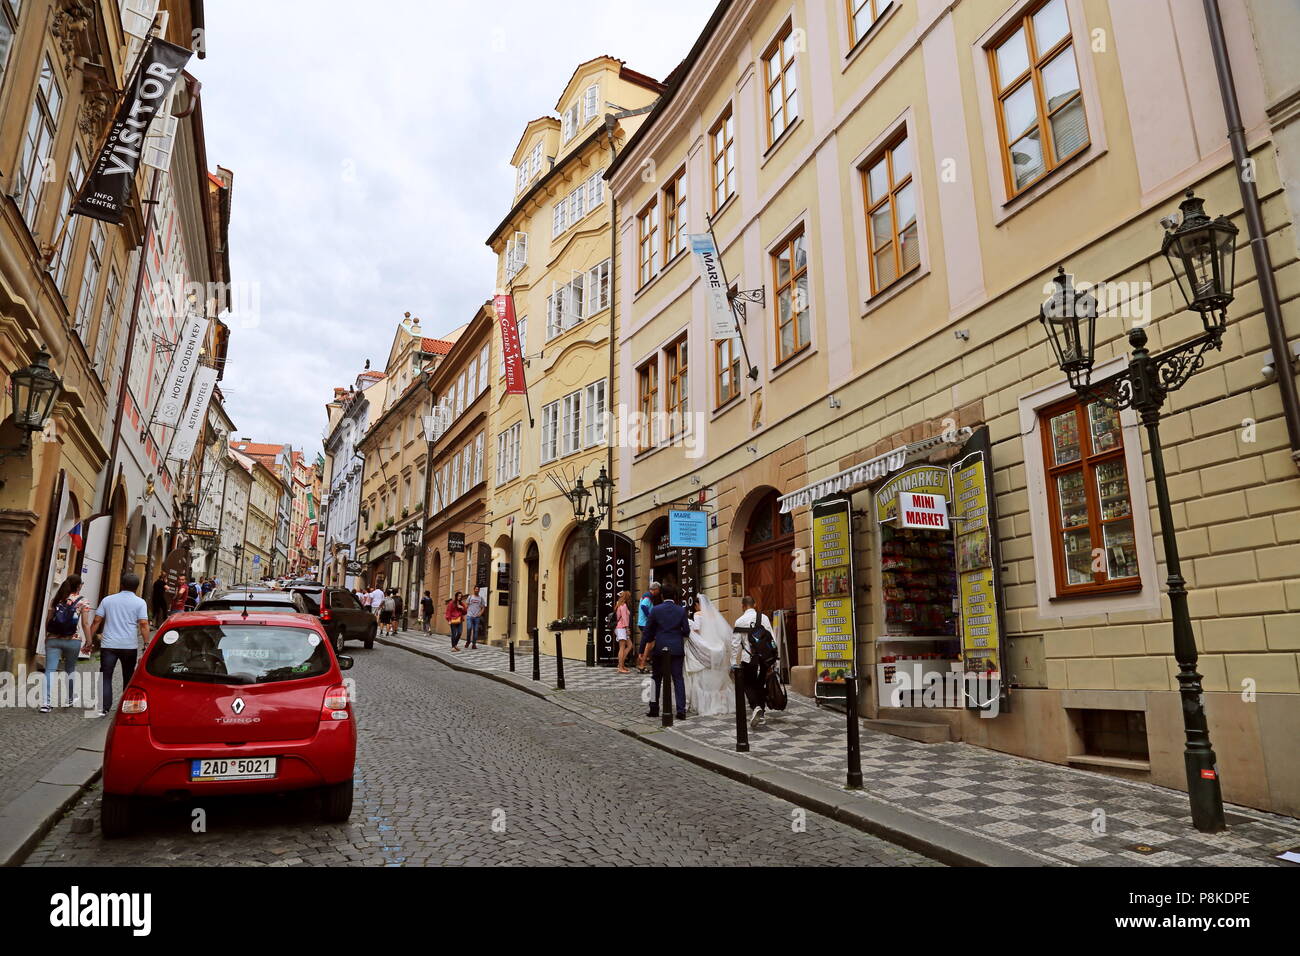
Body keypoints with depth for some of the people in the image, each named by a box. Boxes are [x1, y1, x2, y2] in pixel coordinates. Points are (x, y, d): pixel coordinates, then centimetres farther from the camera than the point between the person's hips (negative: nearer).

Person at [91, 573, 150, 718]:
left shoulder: (107, 600, 7)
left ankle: (104, 708, -9)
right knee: (128, 677, 14)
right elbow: (143, 624, -9)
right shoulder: (139, 602, -2)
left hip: (108, 645, 1)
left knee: (105, 677, 2)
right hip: (130, 646, -1)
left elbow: (97, 621, 6)